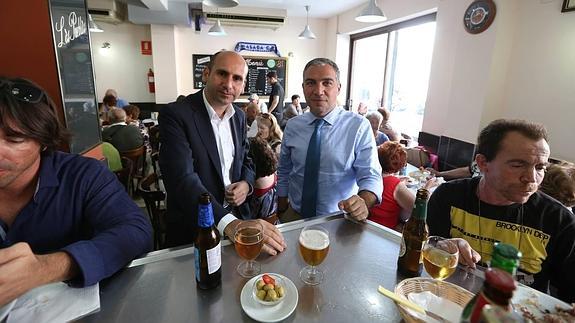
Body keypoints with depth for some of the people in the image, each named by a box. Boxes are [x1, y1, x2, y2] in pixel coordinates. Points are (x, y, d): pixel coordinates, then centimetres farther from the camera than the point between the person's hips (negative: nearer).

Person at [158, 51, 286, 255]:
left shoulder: (239, 116, 2)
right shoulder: (175, 115, -18)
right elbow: (182, 180, -30)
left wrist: (246, 183, -10)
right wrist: (229, 224, -42)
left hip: (237, 217, 6)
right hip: (194, 229, -5)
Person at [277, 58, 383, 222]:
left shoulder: (359, 126, -13)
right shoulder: (292, 126, -4)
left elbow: (371, 176, -16)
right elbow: (284, 172, 5)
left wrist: (363, 202, -36)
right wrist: (281, 211, 5)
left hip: (339, 221, -2)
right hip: (294, 215, 3)